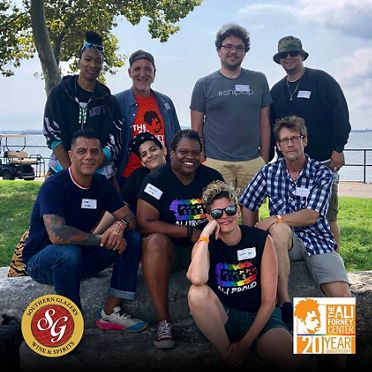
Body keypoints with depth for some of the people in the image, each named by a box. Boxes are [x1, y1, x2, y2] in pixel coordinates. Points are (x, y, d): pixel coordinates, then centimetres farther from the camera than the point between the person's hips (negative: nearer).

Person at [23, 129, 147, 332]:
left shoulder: (101, 184, -2)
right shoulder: (54, 186, -23)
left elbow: (130, 218, -1)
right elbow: (56, 234, -38)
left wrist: (120, 225, -26)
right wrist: (102, 239, -30)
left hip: (80, 257, 7)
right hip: (42, 260, -6)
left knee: (132, 241, -10)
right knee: (69, 251, -40)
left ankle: (111, 312, -5)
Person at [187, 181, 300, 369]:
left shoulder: (261, 240, -6)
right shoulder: (204, 245, -4)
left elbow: (268, 300, -7)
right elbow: (197, 279, -30)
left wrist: (245, 343, -14)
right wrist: (205, 235, -21)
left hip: (259, 317, -2)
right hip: (224, 318, 3)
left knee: (290, 357, -33)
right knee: (197, 292, -30)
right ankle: (227, 355, -13)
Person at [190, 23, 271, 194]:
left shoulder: (259, 80, 10)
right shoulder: (204, 84, 6)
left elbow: (264, 122, 11)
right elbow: (197, 128, 5)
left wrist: (265, 160, 6)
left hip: (252, 162, 2)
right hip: (216, 163, -1)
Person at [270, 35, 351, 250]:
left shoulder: (322, 80, 0)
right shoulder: (277, 91, 14)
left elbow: (340, 116, -6)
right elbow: (271, 126, 18)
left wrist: (338, 148, -13)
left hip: (324, 160, -4)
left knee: (328, 216, -2)